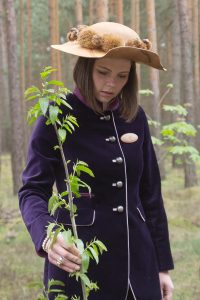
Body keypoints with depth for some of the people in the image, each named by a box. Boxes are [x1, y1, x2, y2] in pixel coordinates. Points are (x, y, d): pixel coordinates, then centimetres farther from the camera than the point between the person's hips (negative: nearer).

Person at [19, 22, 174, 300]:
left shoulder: (135, 117, 5)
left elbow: (150, 193, 10)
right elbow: (33, 190, -10)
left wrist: (162, 264, 10)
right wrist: (46, 236, -30)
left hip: (137, 260, 4)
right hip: (78, 261, -4)